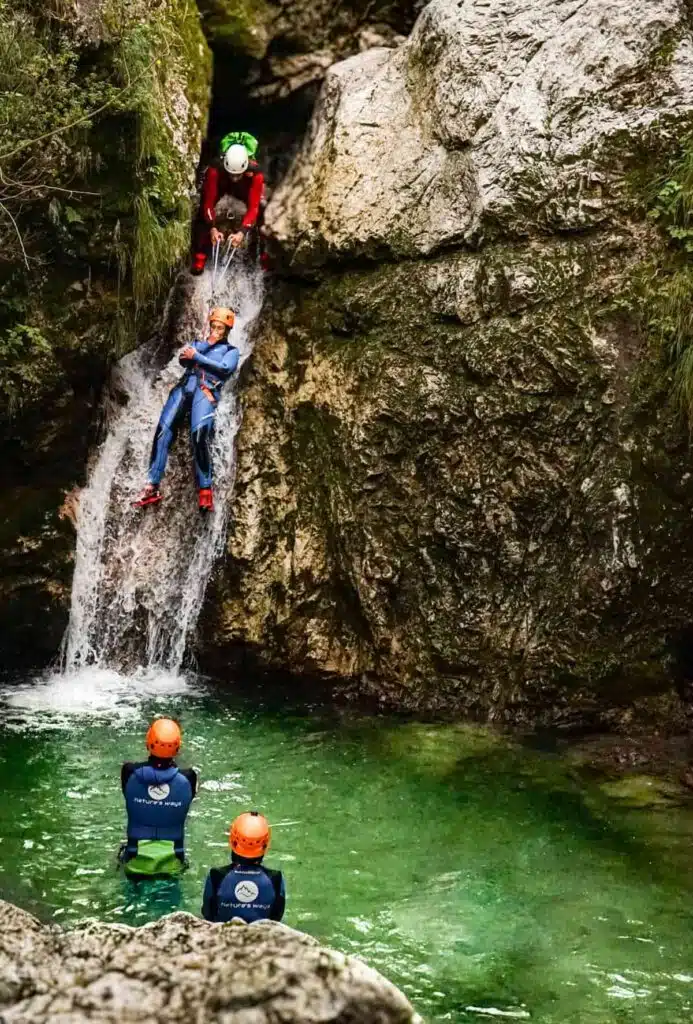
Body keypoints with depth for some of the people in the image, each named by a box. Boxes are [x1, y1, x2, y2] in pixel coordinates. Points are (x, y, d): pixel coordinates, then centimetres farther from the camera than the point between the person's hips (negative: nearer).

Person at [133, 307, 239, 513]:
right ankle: (152, 487, -17)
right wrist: (207, 344, 2)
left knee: (200, 434, -27)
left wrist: (196, 356, -1)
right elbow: (183, 359, 15)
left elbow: (225, 368, 0)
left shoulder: (231, 351, 21)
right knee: (163, 430, -14)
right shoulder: (198, 343, 32)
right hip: (185, 386, 4)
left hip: (207, 390, -4)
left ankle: (205, 490, -26)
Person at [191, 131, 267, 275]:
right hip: (220, 185, 0)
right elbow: (209, 202, -36)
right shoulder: (215, 170, -43)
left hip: (245, 188, 0)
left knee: (262, 214, -17)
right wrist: (212, 228, -46)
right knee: (203, 215, -17)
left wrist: (242, 232, -48)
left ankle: (265, 258, 0)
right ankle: (199, 259, -6)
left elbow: (253, 207, -37)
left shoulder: (255, 174, -41)